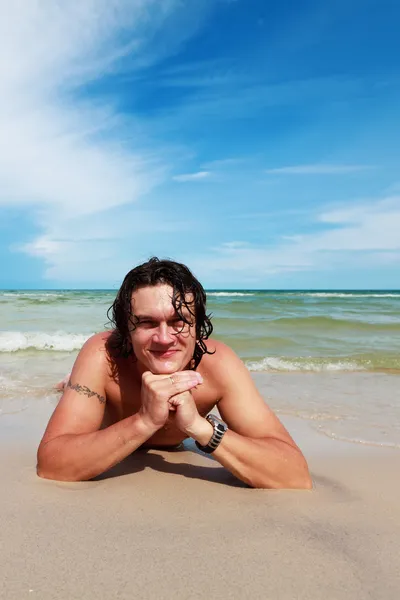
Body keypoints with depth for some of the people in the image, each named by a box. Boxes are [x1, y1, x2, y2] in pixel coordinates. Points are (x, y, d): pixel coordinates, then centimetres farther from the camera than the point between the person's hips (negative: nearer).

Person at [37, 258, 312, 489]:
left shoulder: (217, 362, -41)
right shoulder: (103, 355, -42)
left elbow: (298, 478, -45)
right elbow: (49, 467, -47)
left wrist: (199, 425, -57)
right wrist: (144, 421, -59)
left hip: (175, 453, 1)